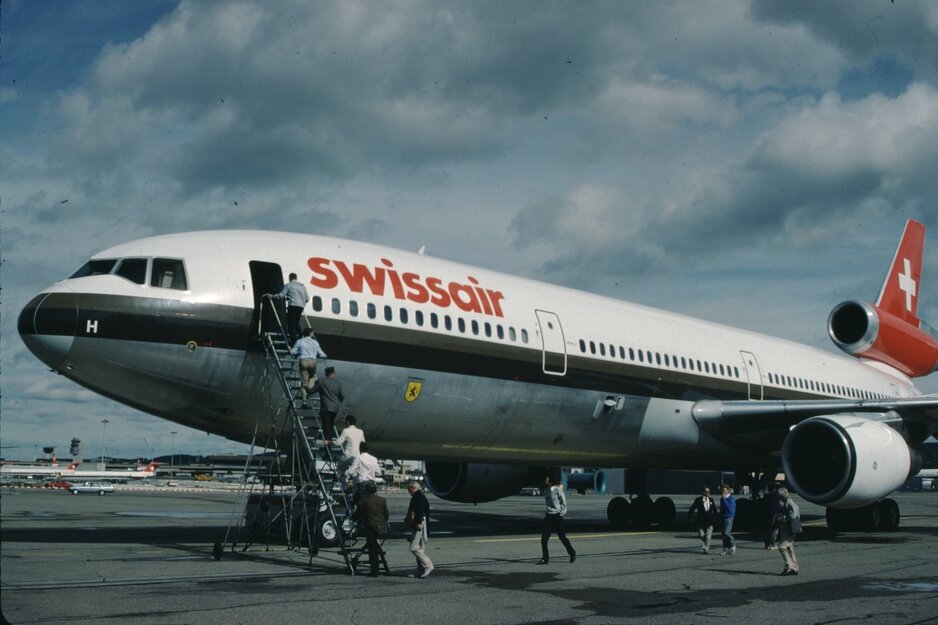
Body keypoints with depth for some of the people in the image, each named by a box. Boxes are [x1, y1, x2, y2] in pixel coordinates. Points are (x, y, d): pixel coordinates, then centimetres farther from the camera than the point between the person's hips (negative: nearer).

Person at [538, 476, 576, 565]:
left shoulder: (558, 490, -8)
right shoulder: (546, 491, 10)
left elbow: (563, 503, -7)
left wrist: (561, 513, -10)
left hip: (557, 516, -6)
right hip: (548, 516, 6)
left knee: (562, 537, 1)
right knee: (544, 538, -2)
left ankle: (572, 553, 21)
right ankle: (545, 558, 4)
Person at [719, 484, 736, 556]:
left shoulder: (731, 499, -11)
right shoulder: (722, 498, 12)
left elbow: (729, 508, -24)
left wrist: (724, 499, -25)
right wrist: (720, 517, 21)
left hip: (729, 518, -7)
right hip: (723, 518, 7)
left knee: (726, 533, -18)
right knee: (724, 534, 6)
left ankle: (733, 542, 7)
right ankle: (726, 550, 10)